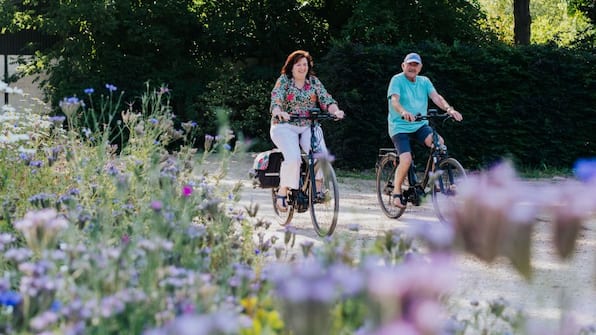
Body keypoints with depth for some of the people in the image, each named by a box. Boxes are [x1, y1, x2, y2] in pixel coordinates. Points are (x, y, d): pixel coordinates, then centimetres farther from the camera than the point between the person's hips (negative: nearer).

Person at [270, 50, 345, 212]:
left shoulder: (314, 82, 10)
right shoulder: (283, 80, 0)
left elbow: (326, 100, -1)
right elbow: (276, 100, -15)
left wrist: (335, 110, -24)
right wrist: (279, 113, -38)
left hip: (309, 127, 3)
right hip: (285, 127, -3)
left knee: (321, 154, -26)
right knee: (293, 158, -28)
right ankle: (282, 193, -15)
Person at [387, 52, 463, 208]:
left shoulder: (424, 81, 9)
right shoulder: (397, 80, -6)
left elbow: (436, 96, -6)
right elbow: (394, 100, -21)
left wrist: (449, 109, -26)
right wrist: (404, 112, -44)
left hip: (420, 125, 4)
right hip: (400, 126, -4)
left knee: (439, 142, -25)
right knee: (406, 159, -23)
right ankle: (396, 192, -1)